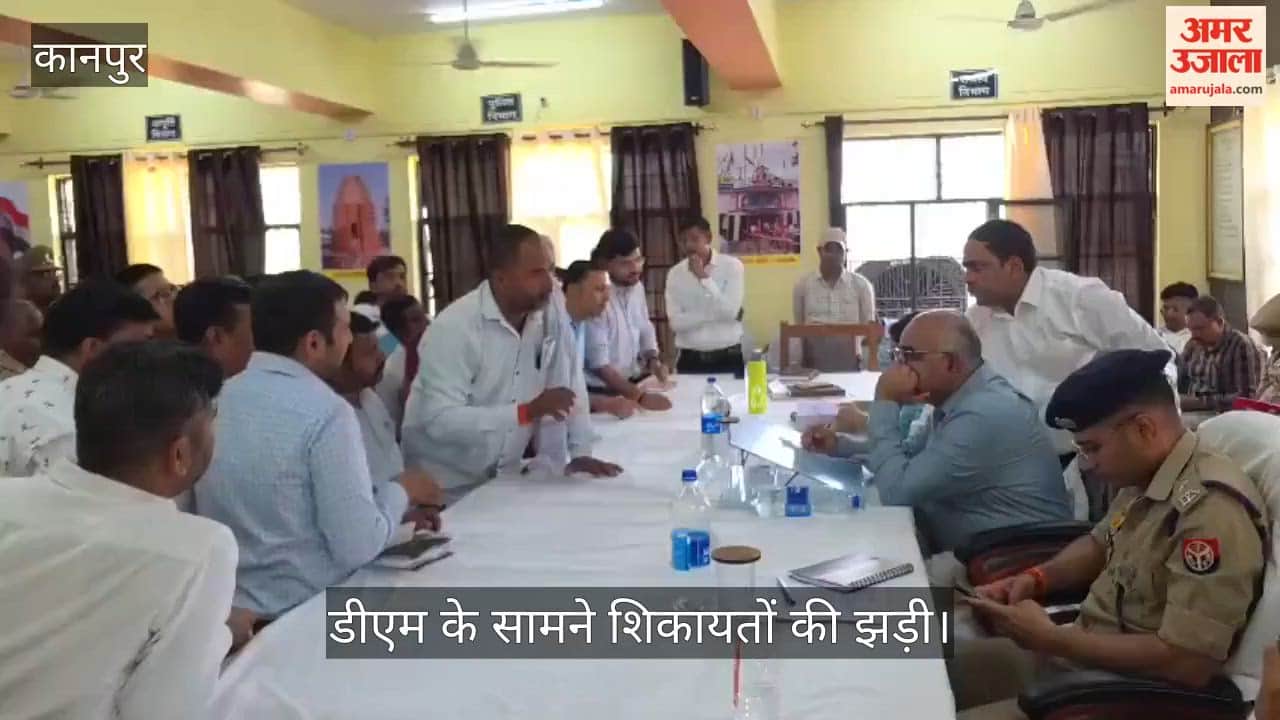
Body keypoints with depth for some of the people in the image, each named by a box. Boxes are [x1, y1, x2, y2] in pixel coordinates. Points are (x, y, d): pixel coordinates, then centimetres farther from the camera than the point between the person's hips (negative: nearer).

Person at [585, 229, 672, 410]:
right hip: (600, 393, -6)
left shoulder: (637, 287, 1)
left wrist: (653, 360, -4)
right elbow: (598, 363, -24)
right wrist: (640, 396, -28)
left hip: (630, 382, 6)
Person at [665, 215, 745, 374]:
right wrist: (717, 314, -14)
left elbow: (730, 312, -15)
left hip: (729, 358, -1)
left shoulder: (731, 265, -4)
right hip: (690, 360, 1)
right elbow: (676, 323, -8)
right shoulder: (675, 274, 1)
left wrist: (704, 277, -17)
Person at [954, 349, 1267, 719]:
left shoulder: (1211, 508, -27)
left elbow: (1188, 663, -30)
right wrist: (1037, 577, 1)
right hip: (1080, 652, 9)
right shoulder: (1144, 477, 1)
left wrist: (1051, 638, -23)